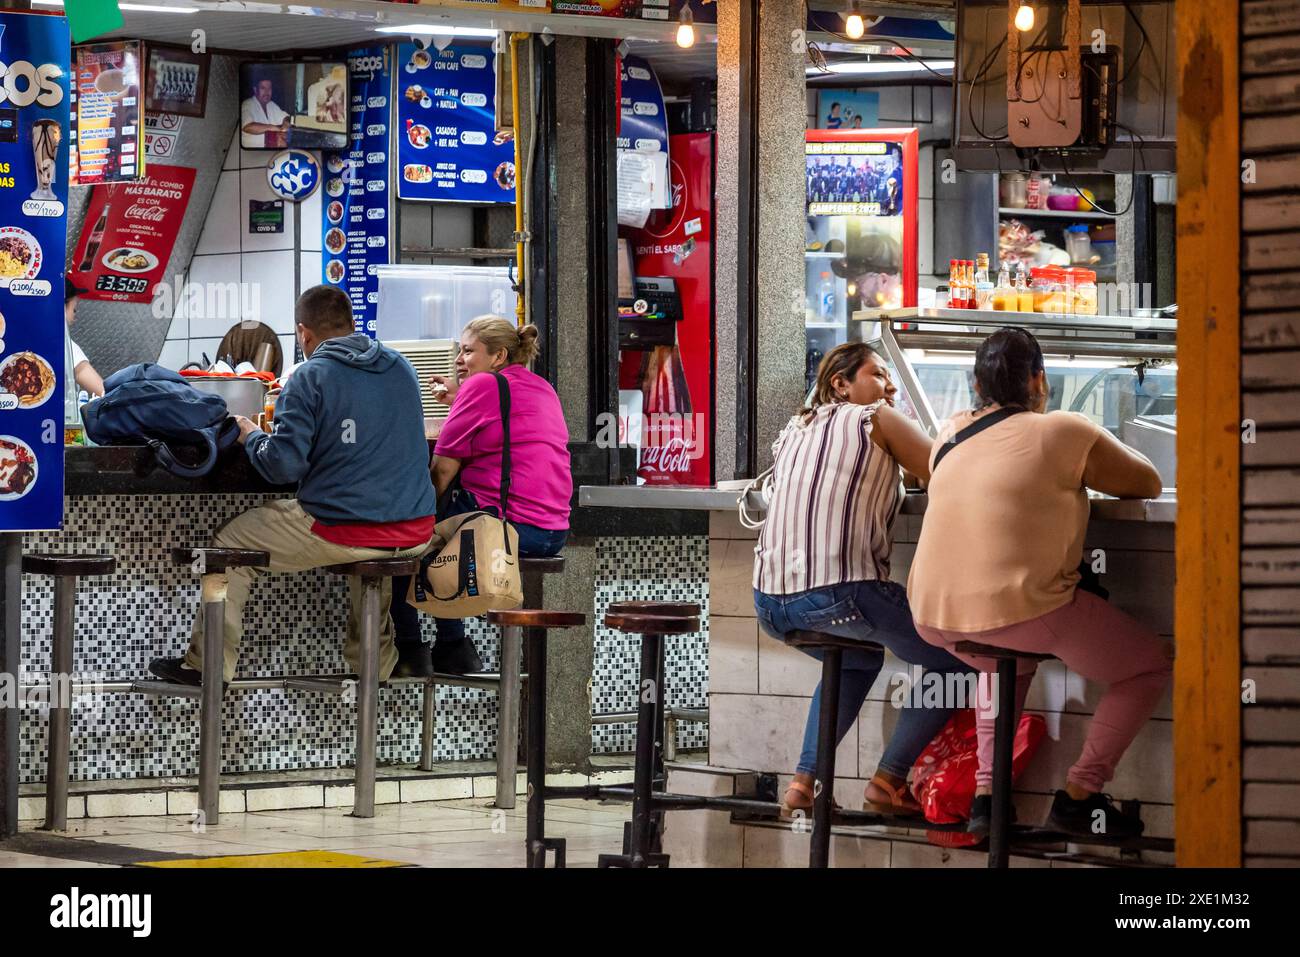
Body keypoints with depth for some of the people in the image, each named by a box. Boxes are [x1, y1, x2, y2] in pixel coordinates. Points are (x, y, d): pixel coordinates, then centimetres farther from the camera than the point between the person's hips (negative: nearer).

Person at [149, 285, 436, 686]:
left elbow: (281, 465, -14)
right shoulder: (402, 368, 10)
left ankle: (206, 663, 20)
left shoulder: (310, 378, -9)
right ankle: (373, 657, 43)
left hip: (340, 532, -6)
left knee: (229, 543, 15)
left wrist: (250, 435, 8)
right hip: (415, 532, 6)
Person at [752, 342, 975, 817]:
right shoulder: (876, 420, 5)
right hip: (840, 595, -7)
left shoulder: (796, 430, 23)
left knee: (859, 660, 36)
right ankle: (889, 779, 3)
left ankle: (804, 780, 21)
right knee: (956, 659, 9)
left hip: (770, 601, 7)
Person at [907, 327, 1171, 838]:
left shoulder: (951, 433, 13)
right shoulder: (1065, 433, -3)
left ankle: (985, 791, 26)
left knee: (1010, 661, 39)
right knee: (1150, 665, 13)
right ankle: (1079, 796, 8)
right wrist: (1088, 469, 27)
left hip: (934, 618, 6)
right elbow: (1148, 483, 8)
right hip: (1020, 610, -6)